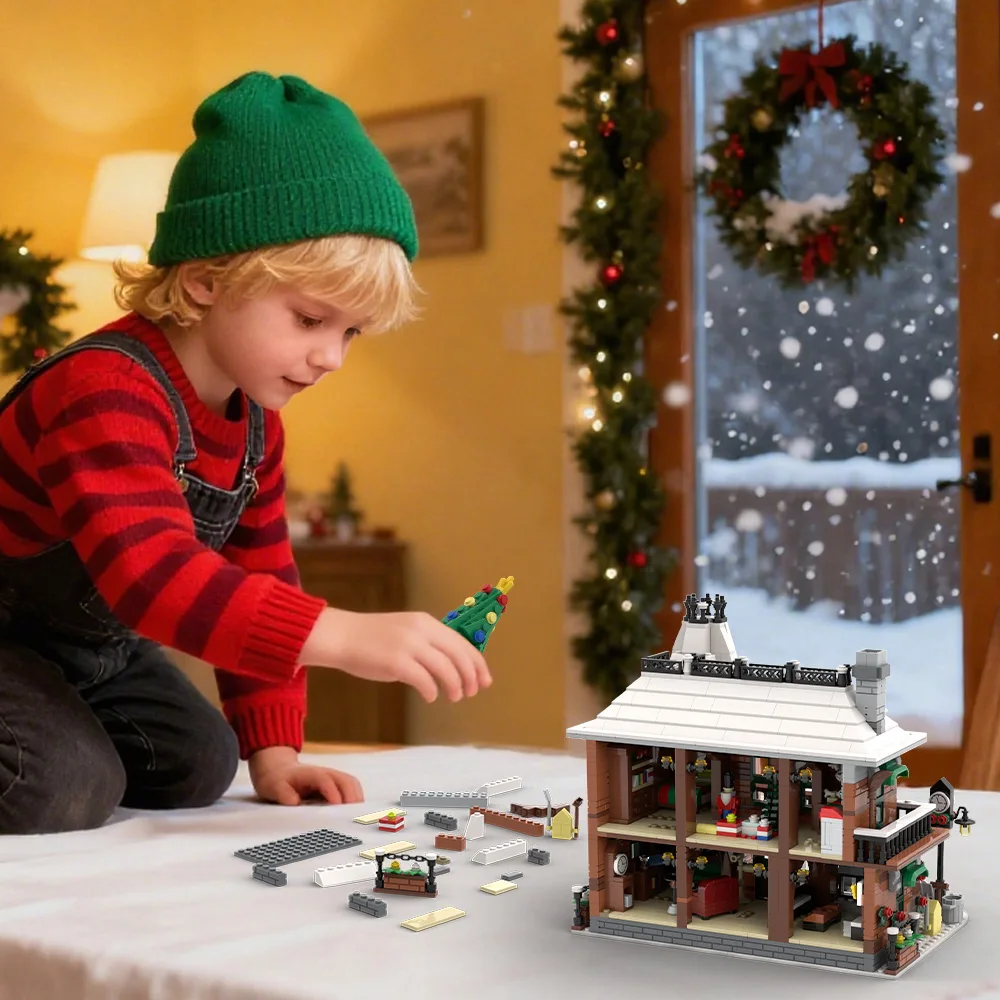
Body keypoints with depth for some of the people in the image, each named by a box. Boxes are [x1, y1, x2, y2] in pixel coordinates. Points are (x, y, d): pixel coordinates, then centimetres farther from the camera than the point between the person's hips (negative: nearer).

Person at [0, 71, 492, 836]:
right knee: (63, 787, -27)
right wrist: (345, 636, -58)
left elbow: (260, 582, 4)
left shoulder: (255, 422, -2)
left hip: (95, 646, 9)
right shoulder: (108, 392, -33)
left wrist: (273, 749, -2)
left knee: (197, 765, 2)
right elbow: (155, 576, -48)